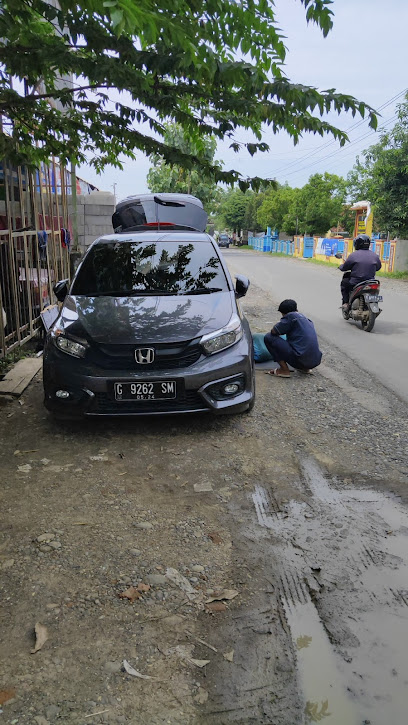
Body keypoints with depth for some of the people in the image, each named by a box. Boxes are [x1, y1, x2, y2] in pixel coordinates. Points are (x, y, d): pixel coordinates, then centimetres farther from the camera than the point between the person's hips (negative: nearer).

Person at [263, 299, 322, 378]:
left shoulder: (291, 316, -3)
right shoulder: (306, 319, 20)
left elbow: (274, 331, -2)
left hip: (300, 359, -8)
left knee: (268, 337, 0)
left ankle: (284, 370, -1)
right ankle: (304, 367, 18)